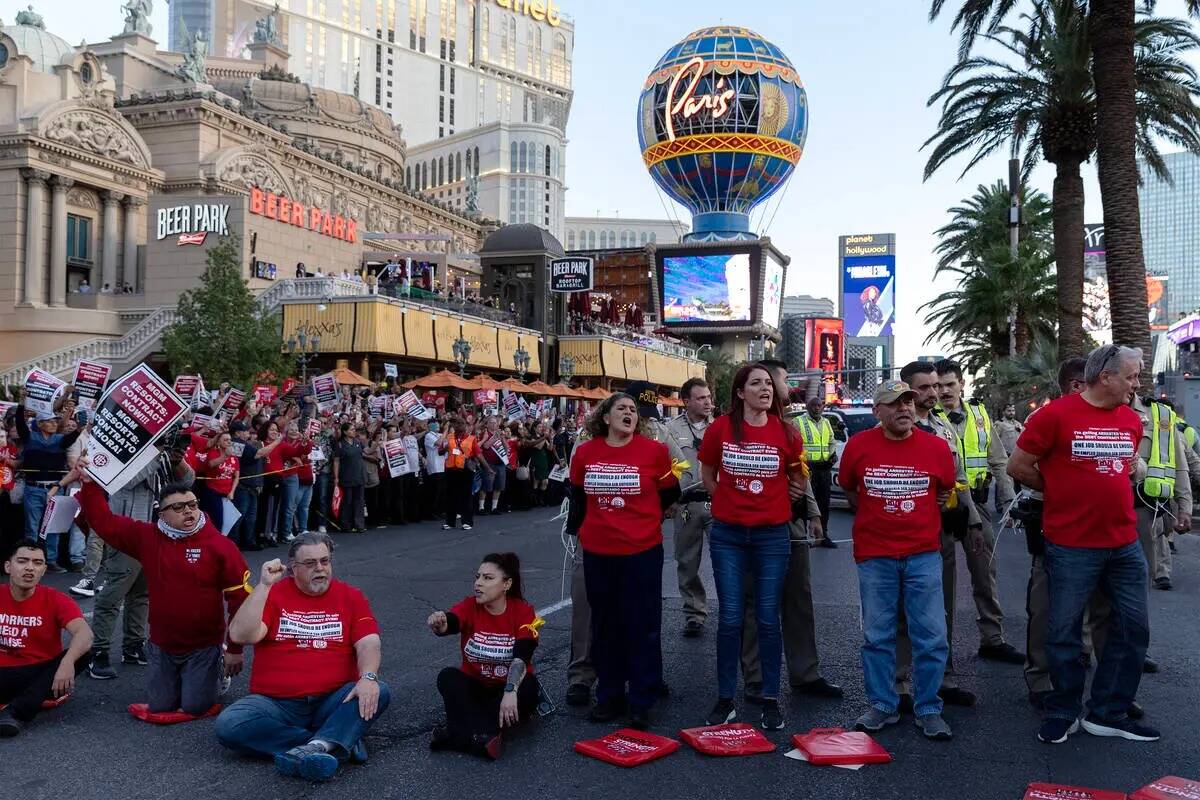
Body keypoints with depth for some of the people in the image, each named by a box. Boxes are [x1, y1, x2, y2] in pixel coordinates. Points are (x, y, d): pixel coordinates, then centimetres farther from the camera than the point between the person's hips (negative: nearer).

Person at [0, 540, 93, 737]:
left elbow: (84, 634, -23)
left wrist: (67, 662, -43)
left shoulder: (56, 600, -6)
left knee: (81, 654, -28)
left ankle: (17, 711, -35)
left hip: (42, 673, 1)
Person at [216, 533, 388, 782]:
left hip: (333, 702, 0)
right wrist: (264, 585, -13)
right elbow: (240, 635, -9)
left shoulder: (351, 597, 7)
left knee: (378, 692, -25)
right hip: (275, 704, 0)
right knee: (229, 724, -27)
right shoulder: (273, 594, 5)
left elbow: (369, 643, -5)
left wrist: (368, 677, -26)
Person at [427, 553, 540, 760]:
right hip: (475, 688, 1)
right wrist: (439, 623, -55)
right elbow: (449, 624, -31)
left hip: (510, 687, -1)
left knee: (528, 686, -32)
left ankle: (461, 735, -36)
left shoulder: (524, 612, -12)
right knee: (448, 676, -25)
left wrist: (510, 692, -41)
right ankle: (481, 736, -42)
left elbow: (521, 657, -25)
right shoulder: (469, 607, -8)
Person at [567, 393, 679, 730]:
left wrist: (640, 514, 6)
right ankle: (609, 696, 28)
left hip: (642, 551, -3)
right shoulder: (584, 453, 0)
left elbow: (670, 493, 4)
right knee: (605, 625, 14)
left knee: (642, 626, 5)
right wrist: (574, 531, 19)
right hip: (597, 552, 3)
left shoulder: (655, 451, -7)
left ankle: (641, 702, 18)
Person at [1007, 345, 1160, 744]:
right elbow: (1018, 466, -6)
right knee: (1065, 633, 4)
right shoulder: (1056, 415, -11)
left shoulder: (1132, 420, 7)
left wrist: (1105, 490, 13)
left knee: (1133, 628, 10)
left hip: (1125, 543, 6)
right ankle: (1063, 713, 22)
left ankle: (1108, 714, 24)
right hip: (1071, 544, -6)